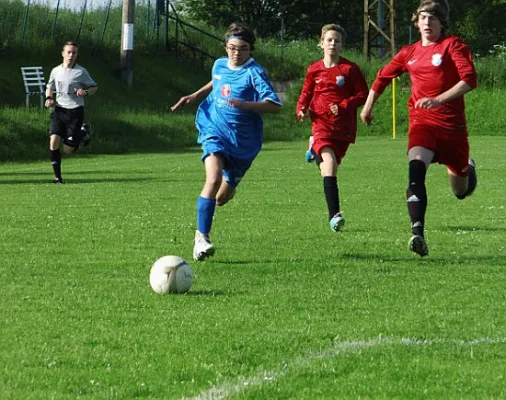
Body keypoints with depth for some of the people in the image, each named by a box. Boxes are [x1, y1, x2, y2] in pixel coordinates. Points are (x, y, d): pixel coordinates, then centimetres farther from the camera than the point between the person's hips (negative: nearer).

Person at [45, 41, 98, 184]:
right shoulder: (56, 71, 5)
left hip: (75, 111, -3)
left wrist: (86, 92, -17)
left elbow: (94, 87, 5)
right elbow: (49, 87, 21)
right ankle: (57, 176, -5)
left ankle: (82, 132, 29)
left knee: (68, 150, -3)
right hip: (59, 110, 3)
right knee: (54, 141, -17)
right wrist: (49, 98, -1)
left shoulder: (81, 72, -6)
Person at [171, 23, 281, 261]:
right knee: (214, 179, -27)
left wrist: (245, 105, -35)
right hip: (215, 131, 2)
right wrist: (194, 96, 17)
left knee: (222, 198, 10)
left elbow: (275, 106, -23)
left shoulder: (254, 73, -14)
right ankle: (201, 237, -24)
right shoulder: (220, 65, 3)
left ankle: (229, 185, 51)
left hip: (243, 140, -2)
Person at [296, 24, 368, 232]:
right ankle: (334, 215, -28)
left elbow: (363, 94, 0)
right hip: (321, 123, -1)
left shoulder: (349, 69, 1)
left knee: (328, 169, 9)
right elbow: (306, 93, 20)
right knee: (329, 162, -21)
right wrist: (301, 109, 0)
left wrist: (344, 106, -15)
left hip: (343, 126, 1)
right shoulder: (314, 70, 8)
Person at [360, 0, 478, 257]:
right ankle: (418, 233, -40)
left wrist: (439, 100, -26)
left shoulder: (453, 45, -2)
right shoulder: (410, 53, 11)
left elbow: (470, 79, -15)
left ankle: (466, 169, 50)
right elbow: (383, 77, 28)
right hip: (421, 122, 2)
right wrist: (368, 107, 34)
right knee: (416, 168, -29)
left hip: (452, 124, -2)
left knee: (461, 192, 11)